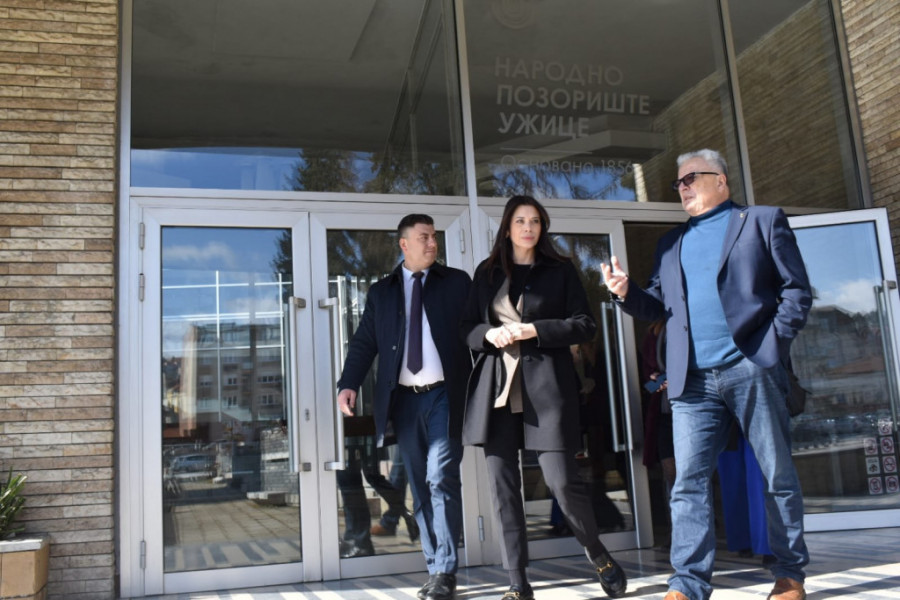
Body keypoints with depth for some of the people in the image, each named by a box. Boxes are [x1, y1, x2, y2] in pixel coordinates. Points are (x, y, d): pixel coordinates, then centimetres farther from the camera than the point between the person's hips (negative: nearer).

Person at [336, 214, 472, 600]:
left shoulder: (457, 282, 8)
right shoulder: (381, 292, 13)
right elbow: (363, 342, 7)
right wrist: (349, 384, -8)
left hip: (444, 395, -3)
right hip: (404, 400, 3)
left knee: (441, 480, -10)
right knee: (420, 489, 8)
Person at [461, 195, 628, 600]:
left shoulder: (561, 270, 8)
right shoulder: (486, 273, 14)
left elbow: (585, 324, 1)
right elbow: (467, 327, 16)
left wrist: (533, 330, -11)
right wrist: (490, 334, -6)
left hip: (546, 384, -2)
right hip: (496, 385, 3)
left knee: (562, 480, -7)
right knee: (503, 485, 1)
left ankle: (598, 554, 21)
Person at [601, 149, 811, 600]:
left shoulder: (763, 221, 9)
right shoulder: (671, 243, 21)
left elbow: (797, 289, 4)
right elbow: (660, 305, 16)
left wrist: (776, 342, -8)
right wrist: (626, 292, -3)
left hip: (752, 369, -3)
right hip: (693, 381, 3)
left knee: (778, 475, 6)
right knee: (688, 481, -3)